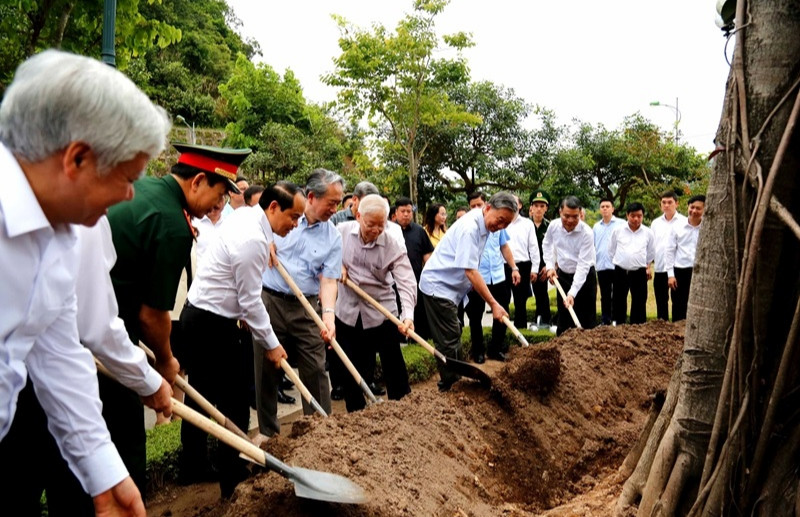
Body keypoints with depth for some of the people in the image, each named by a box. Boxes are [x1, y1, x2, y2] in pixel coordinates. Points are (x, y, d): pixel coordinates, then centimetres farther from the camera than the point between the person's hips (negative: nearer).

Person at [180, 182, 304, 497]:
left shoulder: (245, 215, 6)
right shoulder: (253, 240, -24)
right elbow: (250, 301, -18)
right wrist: (271, 345, -8)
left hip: (197, 315, 10)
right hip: (213, 325, -10)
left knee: (201, 395, 18)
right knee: (233, 401, 0)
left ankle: (191, 466, 31)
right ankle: (230, 479, 11)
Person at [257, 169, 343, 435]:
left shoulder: (332, 237, -1)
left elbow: (328, 280, -6)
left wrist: (328, 313, -21)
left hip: (306, 307, 0)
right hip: (269, 300, 0)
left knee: (315, 370, 2)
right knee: (266, 369, 8)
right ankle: (268, 433, 22)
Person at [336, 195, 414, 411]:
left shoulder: (393, 246, -15)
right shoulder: (341, 231, -7)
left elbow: (406, 282, -23)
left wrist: (408, 314, -38)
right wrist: (336, 264, -9)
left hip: (382, 313, -2)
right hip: (348, 311, 2)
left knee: (394, 366, 4)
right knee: (352, 369, 12)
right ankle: (355, 414, 28)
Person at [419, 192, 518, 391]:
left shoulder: (483, 227, 5)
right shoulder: (469, 228, -25)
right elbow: (470, 271, -29)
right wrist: (494, 304, -28)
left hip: (449, 287, 10)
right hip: (438, 286, -10)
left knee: (453, 337, 17)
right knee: (448, 341, -7)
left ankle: (454, 384, 28)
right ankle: (448, 389, 4)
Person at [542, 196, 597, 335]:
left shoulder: (586, 233, -26)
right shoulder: (553, 226, -13)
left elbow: (583, 265, -28)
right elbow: (547, 245, 11)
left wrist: (572, 293, -34)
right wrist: (550, 266, -1)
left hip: (584, 276, -4)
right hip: (562, 275, 4)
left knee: (587, 321, -2)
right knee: (563, 318, 13)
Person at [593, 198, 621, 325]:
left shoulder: (621, 224, -2)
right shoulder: (596, 227, 11)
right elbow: (593, 246, 15)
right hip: (601, 266, 4)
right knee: (605, 296, 10)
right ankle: (605, 321, 17)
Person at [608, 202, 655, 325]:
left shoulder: (648, 233, 1)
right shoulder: (618, 230, -1)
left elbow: (651, 253, 16)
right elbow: (611, 250, 10)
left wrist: (647, 266, 17)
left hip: (639, 272, 0)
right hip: (620, 272, 0)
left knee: (639, 303, 4)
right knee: (619, 302, 7)